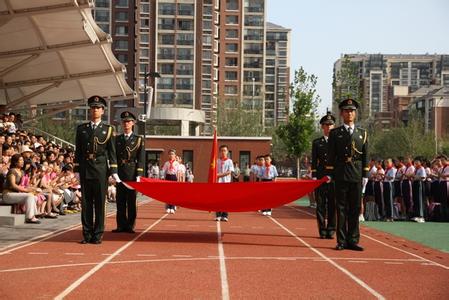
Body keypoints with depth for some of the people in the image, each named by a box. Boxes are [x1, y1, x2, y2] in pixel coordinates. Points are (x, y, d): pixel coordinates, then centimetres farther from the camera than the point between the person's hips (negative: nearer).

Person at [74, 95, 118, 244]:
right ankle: (87, 234, 11)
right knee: (86, 203, 4)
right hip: (85, 171, 2)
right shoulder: (81, 129, 11)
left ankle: (98, 235, 7)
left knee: (100, 203, 1)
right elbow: (78, 151, 11)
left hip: (101, 170, -2)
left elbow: (112, 152, 4)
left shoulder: (108, 130, 7)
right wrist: (77, 170, 5)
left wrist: (113, 171, -3)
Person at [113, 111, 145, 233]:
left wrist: (139, 175, -9)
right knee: (120, 201, 4)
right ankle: (121, 225, 9)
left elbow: (141, 159, 0)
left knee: (132, 201, 1)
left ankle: (130, 226, 6)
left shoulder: (139, 140, 6)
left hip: (132, 173, -2)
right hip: (120, 173, 2)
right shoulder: (117, 139, 13)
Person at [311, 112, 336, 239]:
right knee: (321, 204, 1)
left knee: (333, 204, 0)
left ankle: (330, 230, 8)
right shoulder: (316, 142, 10)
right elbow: (314, 161, 7)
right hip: (321, 176, 0)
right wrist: (314, 176, -2)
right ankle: (322, 231, 9)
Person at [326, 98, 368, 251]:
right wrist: (329, 174, -4)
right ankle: (342, 241, 5)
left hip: (357, 176, 2)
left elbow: (365, 156, 9)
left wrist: (365, 176, 3)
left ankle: (353, 241, 10)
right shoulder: (335, 133, 6)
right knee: (341, 209, 1)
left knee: (355, 209, 4)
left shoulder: (362, 133, 12)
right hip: (341, 176, -2)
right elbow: (331, 155, 3)